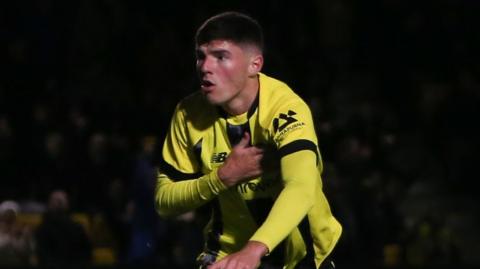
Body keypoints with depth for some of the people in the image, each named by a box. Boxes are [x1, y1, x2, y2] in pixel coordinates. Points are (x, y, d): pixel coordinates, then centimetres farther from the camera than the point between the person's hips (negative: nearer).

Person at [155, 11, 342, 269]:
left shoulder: (285, 108, -25)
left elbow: (301, 188, -41)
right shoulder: (189, 113, -12)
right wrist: (223, 176, -26)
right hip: (229, 248, 2)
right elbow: (164, 200, -8)